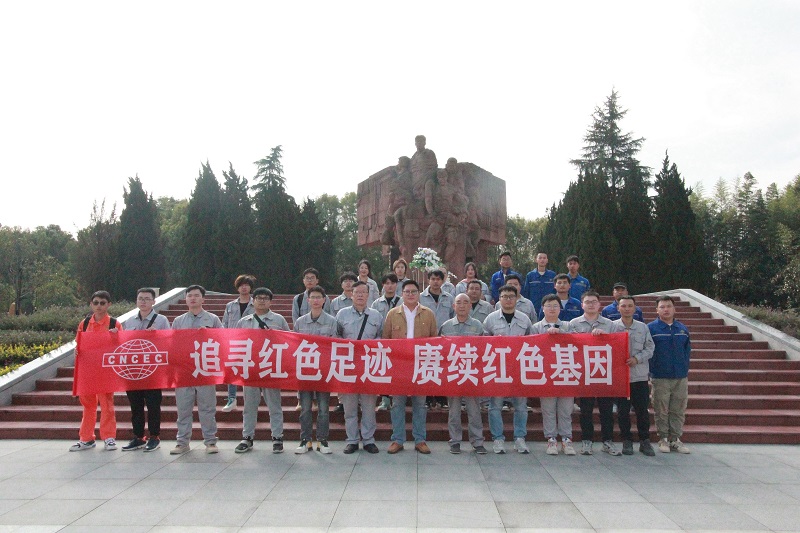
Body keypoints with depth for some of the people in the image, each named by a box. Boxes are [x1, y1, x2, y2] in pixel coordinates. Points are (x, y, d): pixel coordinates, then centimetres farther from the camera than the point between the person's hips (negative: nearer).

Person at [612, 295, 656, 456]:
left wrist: (637, 358, -10)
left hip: (640, 375, 2)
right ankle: (626, 441, 18)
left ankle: (645, 441, 19)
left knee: (642, 409, 6)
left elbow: (649, 348, 5)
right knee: (622, 410, 5)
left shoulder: (643, 327, 6)